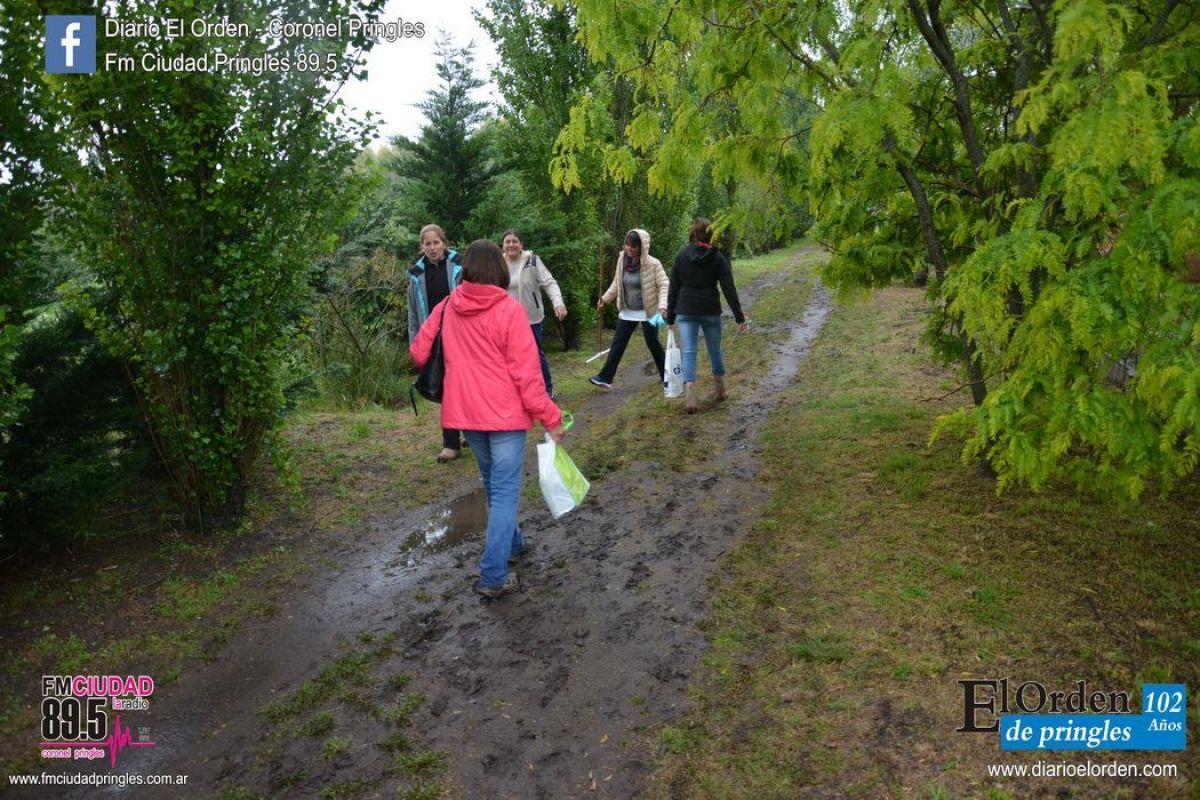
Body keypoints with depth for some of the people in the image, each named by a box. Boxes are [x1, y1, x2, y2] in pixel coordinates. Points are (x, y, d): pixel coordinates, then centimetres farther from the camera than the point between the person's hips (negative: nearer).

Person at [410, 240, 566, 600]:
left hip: (465, 413, 6)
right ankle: (494, 577, -1)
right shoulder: (510, 310, -14)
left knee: (494, 485, 23)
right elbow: (526, 373, -16)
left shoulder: (447, 308, 0)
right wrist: (550, 418, -8)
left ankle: (511, 544, 40)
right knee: (505, 492, 1)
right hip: (504, 414, -5)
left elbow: (419, 352, 7)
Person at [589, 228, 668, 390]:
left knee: (653, 343, 7)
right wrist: (605, 298, 11)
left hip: (648, 312, -5)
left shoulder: (653, 264, -18)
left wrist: (662, 306, -30)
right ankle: (605, 378, 3)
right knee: (617, 343, 2)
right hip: (627, 311, 5)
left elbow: (664, 285, -18)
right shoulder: (622, 259, -3)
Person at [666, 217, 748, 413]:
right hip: (710, 311, 0)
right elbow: (729, 289, -5)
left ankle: (689, 395, -19)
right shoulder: (718, 257, -1)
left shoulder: (681, 256, 1)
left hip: (686, 311, 0)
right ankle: (721, 390, 31)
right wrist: (739, 317, -3)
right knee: (715, 350, 17)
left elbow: (673, 289, 2)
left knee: (688, 353, -3)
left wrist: (670, 317, 9)